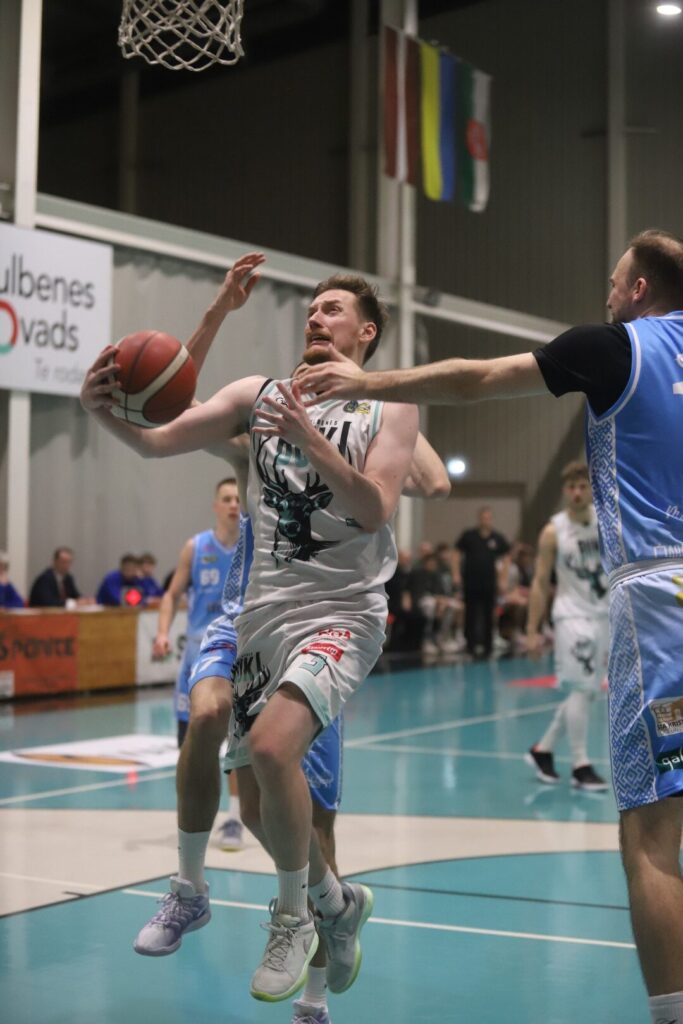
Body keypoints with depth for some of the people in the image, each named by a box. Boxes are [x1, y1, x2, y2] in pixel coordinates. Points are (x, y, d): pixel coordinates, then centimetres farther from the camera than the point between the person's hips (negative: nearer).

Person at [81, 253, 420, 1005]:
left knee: (271, 746, -28)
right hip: (264, 612, 5)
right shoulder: (260, 394, 8)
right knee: (258, 800, 8)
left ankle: (294, 916, -4)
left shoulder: (389, 407, -1)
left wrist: (310, 441, -30)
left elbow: (374, 509, -16)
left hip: (341, 612, -5)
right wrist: (104, 410, -23)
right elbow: (158, 441, -2)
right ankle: (337, 902, 36)